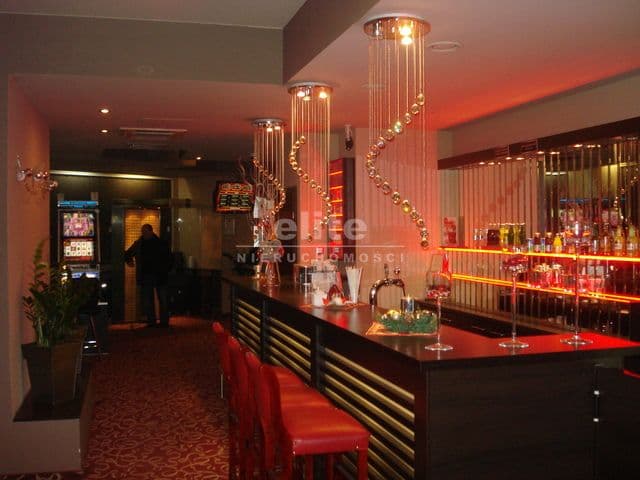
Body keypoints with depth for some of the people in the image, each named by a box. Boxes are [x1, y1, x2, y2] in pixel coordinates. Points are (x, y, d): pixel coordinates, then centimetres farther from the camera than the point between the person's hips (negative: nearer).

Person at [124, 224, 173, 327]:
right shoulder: (138, 244, 10)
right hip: (145, 276, 3)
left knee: (162, 299, 0)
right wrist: (129, 260, 3)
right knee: (147, 300, 4)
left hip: (159, 275, -3)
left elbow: (169, 258, 2)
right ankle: (151, 321, 10)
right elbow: (127, 254, 24)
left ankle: (164, 321, 5)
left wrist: (165, 270, -8)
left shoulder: (161, 243, 2)